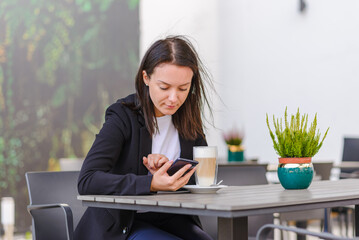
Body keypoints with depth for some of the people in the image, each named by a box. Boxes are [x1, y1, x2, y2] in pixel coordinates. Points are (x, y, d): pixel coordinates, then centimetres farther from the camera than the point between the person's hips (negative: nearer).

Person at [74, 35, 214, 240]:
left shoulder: (188, 117, 4)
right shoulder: (123, 117, -11)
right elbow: (87, 181, -22)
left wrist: (170, 172, -16)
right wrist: (152, 184, -34)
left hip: (172, 219, 5)